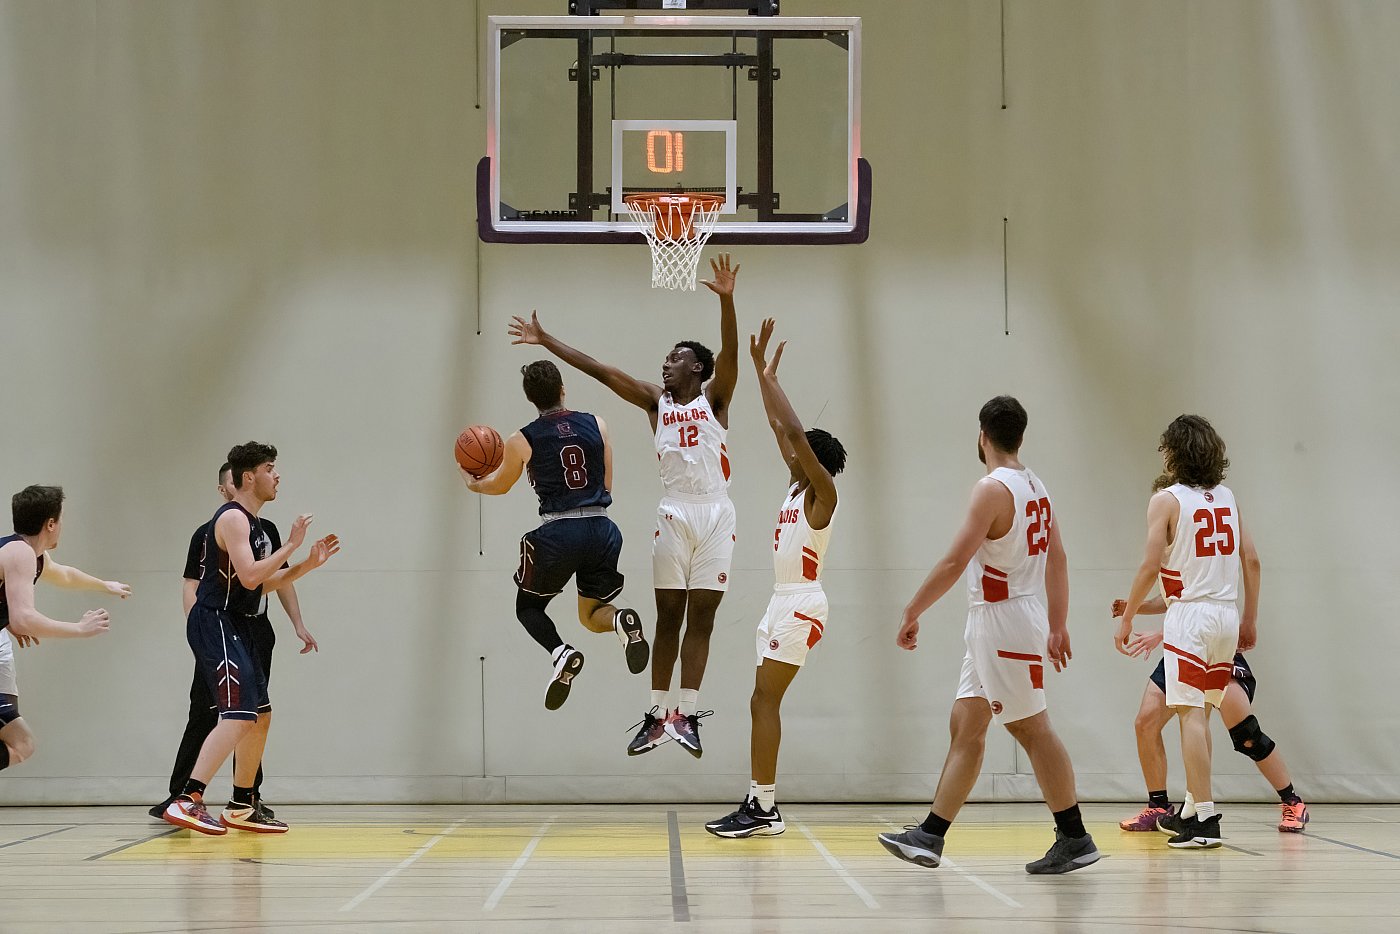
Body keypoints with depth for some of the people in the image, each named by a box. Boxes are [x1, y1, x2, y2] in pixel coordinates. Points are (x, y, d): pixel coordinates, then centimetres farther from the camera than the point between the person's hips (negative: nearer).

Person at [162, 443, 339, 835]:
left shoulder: (253, 523, 18)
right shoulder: (233, 518, -14)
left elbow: (266, 581, 24)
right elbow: (249, 576, -24)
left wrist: (309, 563, 15)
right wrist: (290, 546, -16)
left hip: (235, 627, 11)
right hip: (214, 623, -11)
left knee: (260, 715, 16)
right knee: (239, 715, -21)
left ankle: (242, 806, 25)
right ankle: (188, 800, -27)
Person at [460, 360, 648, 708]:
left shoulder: (522, 441, 0)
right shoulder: (596, 425, 7)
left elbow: (500, 486, 19)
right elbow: (607, 486, 13)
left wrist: (473, 483, 40)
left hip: (557, 534, -3)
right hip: (602, 531, 3)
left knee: (528, 606, 21)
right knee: (591, 615, 22)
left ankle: (561, 653, -11)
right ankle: (622, 621, -16)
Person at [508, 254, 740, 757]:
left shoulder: (714, 397, 3)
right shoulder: (656, 401, 10)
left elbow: (729, 355, -14)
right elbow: (601, 370, 5)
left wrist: (726, 300, -31)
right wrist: (546, 340, 1)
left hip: (715, 515, -2)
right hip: (674, 514, 2)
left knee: (701, 617, 0)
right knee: (668, 615, 3)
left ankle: (686, 715, 1)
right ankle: (658, 715, 6)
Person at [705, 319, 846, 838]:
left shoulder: (822, 493, -9)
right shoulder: (795, 486, 14)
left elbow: (797, 433, -20)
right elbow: (779, 427, 17)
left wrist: (770, 377, -16)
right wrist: (763, 372, 13)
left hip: (801, 605, -10)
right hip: (783, 603, 10)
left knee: (765, 700, -14)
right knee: (763, 703, 6)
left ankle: (764, 808, -15)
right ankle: (759, 805, 6)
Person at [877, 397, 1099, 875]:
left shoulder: (993, 489, -17)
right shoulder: (1035, 486, 11)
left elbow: (954, 562, -21)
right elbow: (1058, 559, 15)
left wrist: (912, 613, -16)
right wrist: (1058, 626, 20)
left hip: (1006, 622, -9)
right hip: (989, 625, 9)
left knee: (1032, 728, -5)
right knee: (965, 725, 10)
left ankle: (1075, 840, 0)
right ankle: (930, 836, 12)